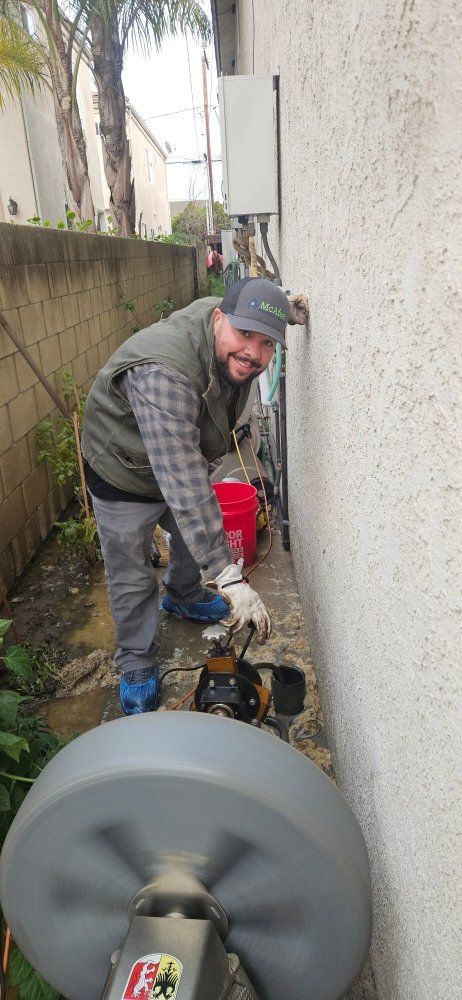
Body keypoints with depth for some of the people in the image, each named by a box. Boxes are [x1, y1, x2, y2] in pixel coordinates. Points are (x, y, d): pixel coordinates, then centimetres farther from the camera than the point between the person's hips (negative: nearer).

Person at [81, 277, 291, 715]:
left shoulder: (232, 345, -18)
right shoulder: (164, 374, -45)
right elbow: (183, 485, -52)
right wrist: (228, 578, -53)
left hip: (182, 460, 8)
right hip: (125, 473, -7)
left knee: (198, 537, 24)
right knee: (132, 578, 4)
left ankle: (183, 597, 54)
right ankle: (136, 664, 29)